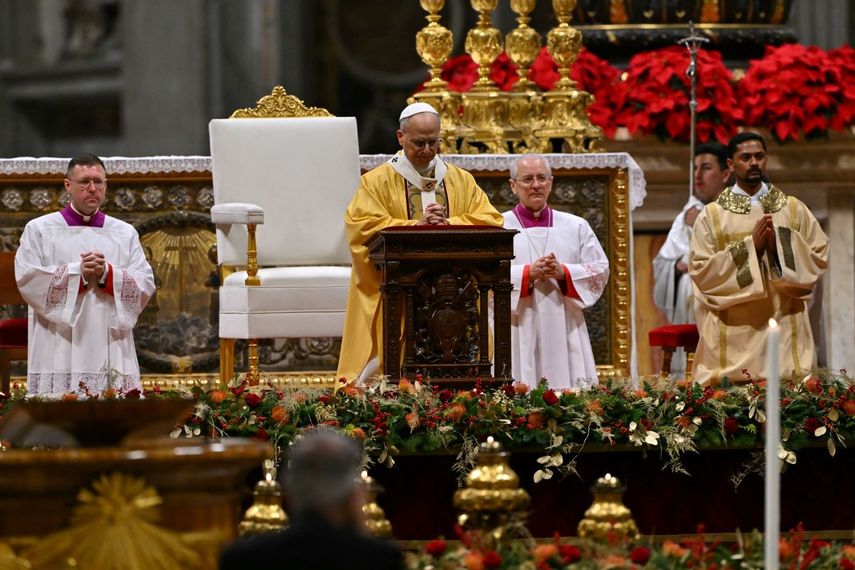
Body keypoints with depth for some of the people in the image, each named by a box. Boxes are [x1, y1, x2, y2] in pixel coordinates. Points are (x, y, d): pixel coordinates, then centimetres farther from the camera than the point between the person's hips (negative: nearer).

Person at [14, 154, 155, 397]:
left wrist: (107, 273, -10)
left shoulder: (125, 233, 16)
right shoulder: (39, 229, 10)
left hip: (111, 351, 2)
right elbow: (26, 278, -3)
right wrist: (77, 272, -11)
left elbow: (145, 285, 6)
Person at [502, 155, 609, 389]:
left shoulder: (576, 226, 14)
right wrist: (529, 273, -15)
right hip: (518, 333, -2)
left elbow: (600, 270, 8)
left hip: (565, 333, 2)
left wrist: (564, 272, -9)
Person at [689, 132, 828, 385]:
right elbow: (700, 271, -4)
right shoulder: (711, 216, 3)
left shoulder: (794, 209, 9)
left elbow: (819, 258, 5)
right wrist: (750, 246, -12)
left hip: (785, 330, 1)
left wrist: (780, 244, -11)